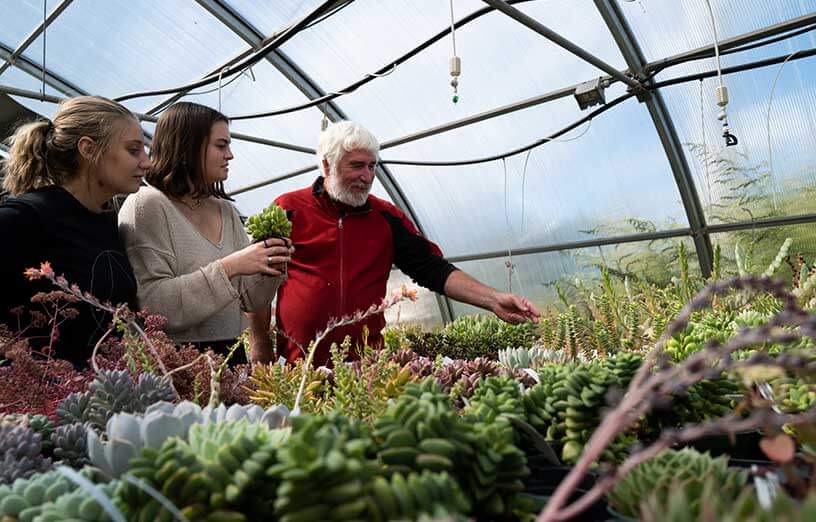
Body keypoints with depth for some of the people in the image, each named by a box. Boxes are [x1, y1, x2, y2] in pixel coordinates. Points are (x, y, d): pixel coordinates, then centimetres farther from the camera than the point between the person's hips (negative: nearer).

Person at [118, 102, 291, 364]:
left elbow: (248, 301, 8)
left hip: (230, 353, 6)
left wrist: (269, 269, -10)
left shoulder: (226, 210, 8)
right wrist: (228, 268, -24)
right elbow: (150, 305, -20)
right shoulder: (146, 205, -10)